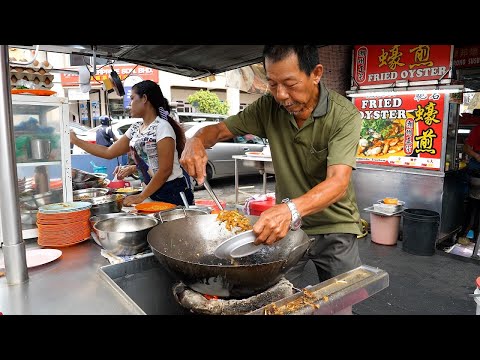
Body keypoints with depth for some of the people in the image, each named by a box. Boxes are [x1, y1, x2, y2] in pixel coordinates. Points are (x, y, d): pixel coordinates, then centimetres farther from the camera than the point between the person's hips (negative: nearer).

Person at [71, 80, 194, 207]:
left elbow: (165, 170, -18)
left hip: (173, 191, -7)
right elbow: (108, 152, 15)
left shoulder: (162, 127, -14)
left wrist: (141, 196, -17)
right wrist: (76, 140, 14)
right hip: (154, 191, 7)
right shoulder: (135, 129, 10)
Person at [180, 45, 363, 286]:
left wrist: (291, 209, -50)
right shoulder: (269, 108, -8)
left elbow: (338, 182, -31)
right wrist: (196, 141, -24)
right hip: (286, 223, 3)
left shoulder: (345, 116, -19)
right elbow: (219, 130, 0)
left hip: (335, 228, -2)